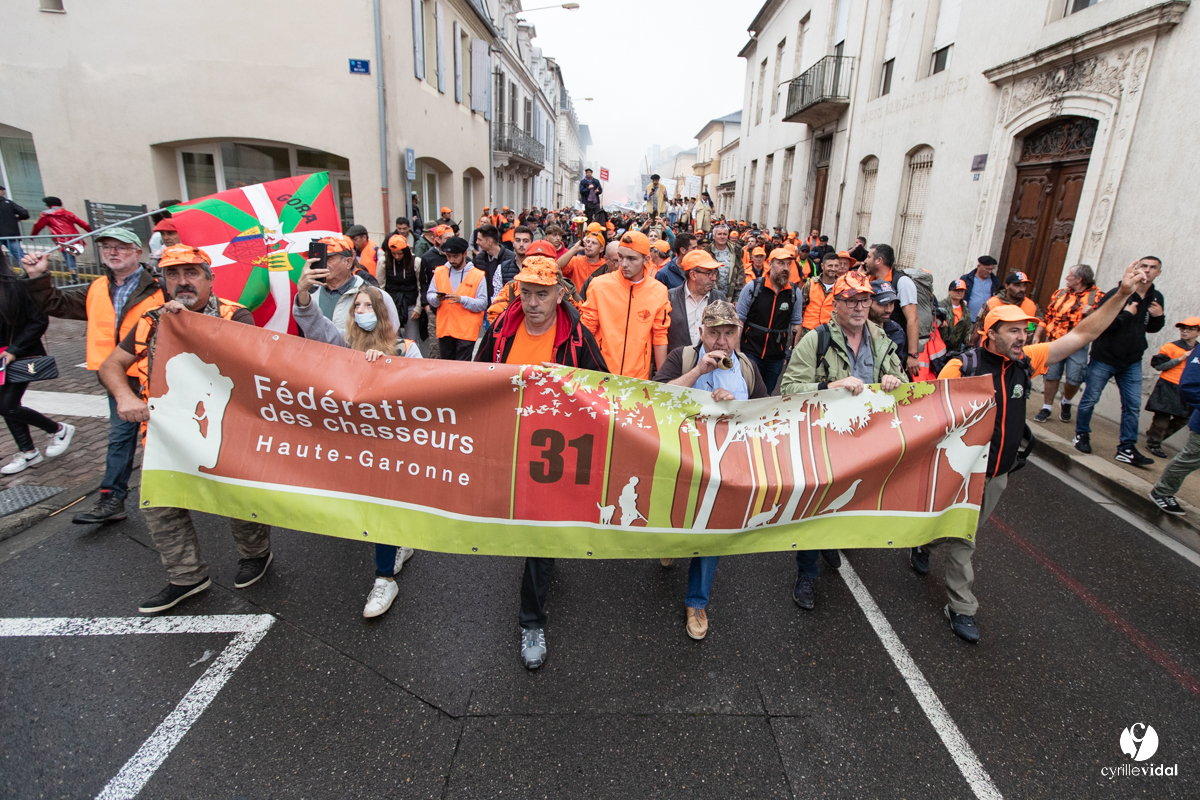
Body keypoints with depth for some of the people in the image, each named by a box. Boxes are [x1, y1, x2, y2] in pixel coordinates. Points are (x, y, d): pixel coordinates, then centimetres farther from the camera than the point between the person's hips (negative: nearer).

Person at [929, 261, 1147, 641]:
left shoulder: (1025, 361, -1)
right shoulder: (962, 366, -17)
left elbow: (1082, 334, 0)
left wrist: (1123, 293, -7)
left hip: (998, 473, 6)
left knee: (965, 531, 22)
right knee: (963, 538, 4)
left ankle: (922, 544, 49)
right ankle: (962, 607, 18)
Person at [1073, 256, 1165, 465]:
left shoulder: (1156, 298, 8)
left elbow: (1151, 328, 19)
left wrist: (1159, 317, -1)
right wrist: (1126, 313, -23)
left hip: (1132, 362, 5)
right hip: (1104, 358, -5)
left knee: (1132, 405, 4)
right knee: (1090, 399, 4)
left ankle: (1127, 448, 11)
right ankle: (1082, 434, 24)